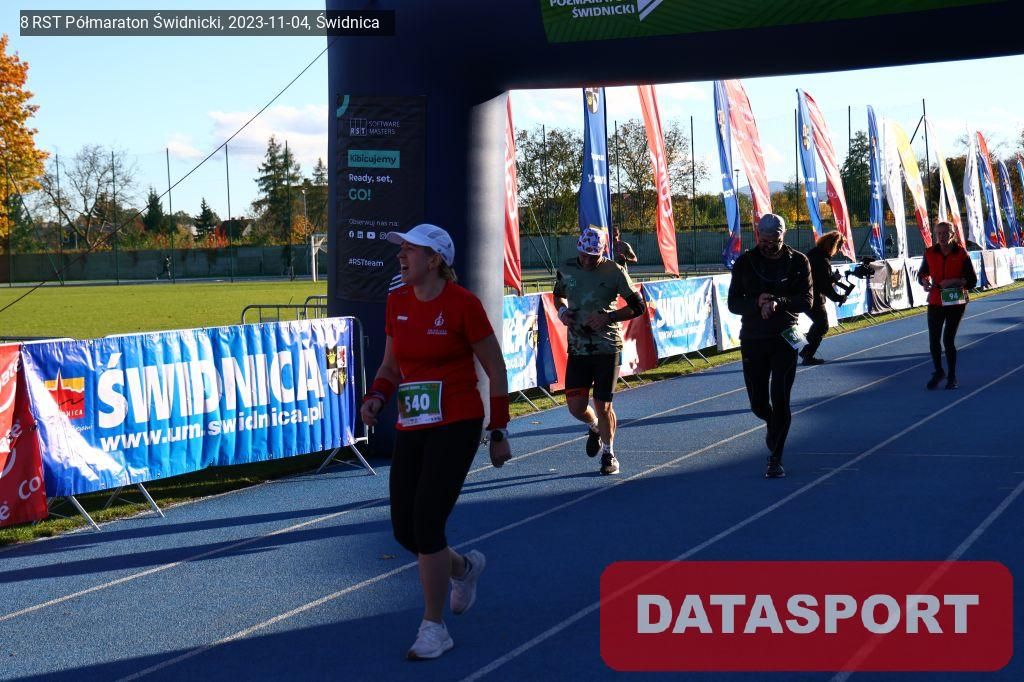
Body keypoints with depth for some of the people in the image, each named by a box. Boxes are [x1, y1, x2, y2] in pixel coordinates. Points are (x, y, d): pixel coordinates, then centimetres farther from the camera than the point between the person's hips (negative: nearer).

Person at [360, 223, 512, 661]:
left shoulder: (462, 304, -11)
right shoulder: (397, 302, 5)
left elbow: (496, 370, -4)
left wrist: (499, 433, -3)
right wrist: (375, 399, -4)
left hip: (456, 426, -6)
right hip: (410, 429, 6)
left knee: (426, 523, -13)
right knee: (404, 530, 6)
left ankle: (434, 628, 3)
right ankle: (464, 567, 39)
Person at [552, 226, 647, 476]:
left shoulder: (614, 272, -7)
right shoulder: (566, 270, 3)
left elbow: (638, 306, -3)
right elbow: (558, 295, 24)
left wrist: (608, 317, -16)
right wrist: (562, 311, 1)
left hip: (608, 347, -3)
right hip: (578, 349, 3)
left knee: (602, 406, 0)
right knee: (576, 407, -3)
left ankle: (609, 453, 22)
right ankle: (595, 427, 32)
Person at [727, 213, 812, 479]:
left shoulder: (798, 262, 0)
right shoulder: (744, 263, 2)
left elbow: (806, 301, -6)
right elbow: (733, 303, -1)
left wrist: (778, 302, -24)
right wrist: (758, 303, -21)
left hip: (784, 338, -2)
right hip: (752, 340, 2)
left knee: (780, 400, -8)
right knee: (758, 403, 7)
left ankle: (775, 459, 0)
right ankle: (774, 426, 42)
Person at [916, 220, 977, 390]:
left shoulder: (962, 254, -8)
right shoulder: (930, 253, -1)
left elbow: (972, 281, -6)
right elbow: (922, 273, 13)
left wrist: (954, 281, -21)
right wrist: (925, 282, -10)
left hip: (956, 303, -3)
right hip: (935, 302, 3)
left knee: (948, 340, -3)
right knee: (933, 340, 1)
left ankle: (952, 376, 16)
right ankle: (938, 372, 26)